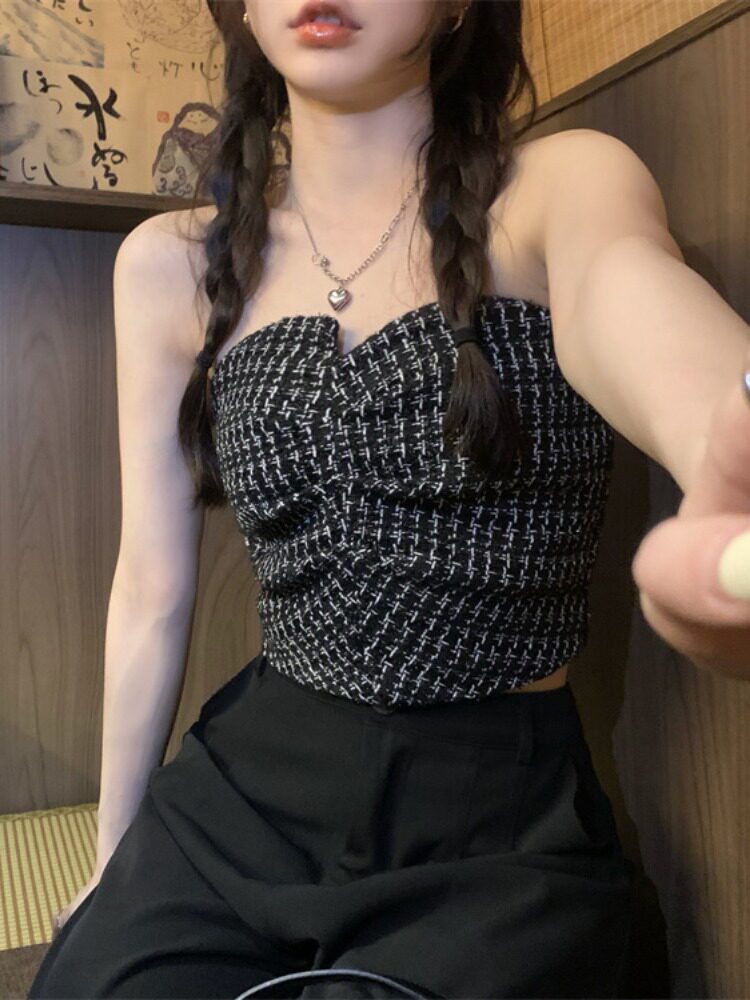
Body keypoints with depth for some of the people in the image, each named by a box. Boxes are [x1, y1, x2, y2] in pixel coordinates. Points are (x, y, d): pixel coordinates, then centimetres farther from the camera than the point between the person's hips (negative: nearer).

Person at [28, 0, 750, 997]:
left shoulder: (567, 185, -5)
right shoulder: (169, 265, 2)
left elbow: (631, 296, -30)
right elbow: (153, 590, 5)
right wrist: (114, 859, 12)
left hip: (504, 824, -1)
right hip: (245, 797, 3)